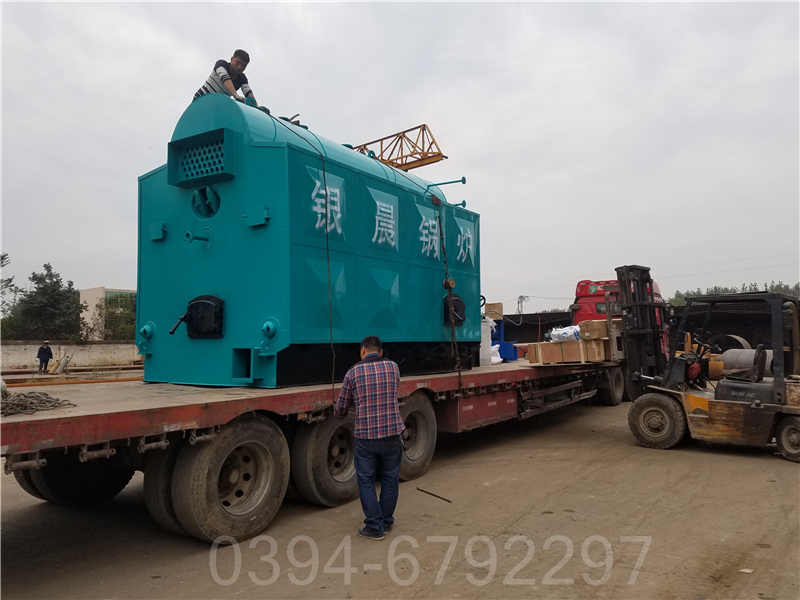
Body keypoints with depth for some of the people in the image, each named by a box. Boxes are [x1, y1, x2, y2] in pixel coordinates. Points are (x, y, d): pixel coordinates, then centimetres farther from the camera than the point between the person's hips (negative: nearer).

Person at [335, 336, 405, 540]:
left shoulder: (353, 373, -4)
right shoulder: (393, 367, 1)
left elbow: (340, 409, 4)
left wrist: (338, 412, 28)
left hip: (365, 436, -2)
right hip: (392, 433, 2)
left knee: (366, 481, 12)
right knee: (390, 479, 17)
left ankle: (374, 527, 14)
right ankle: (386, 521, 30)